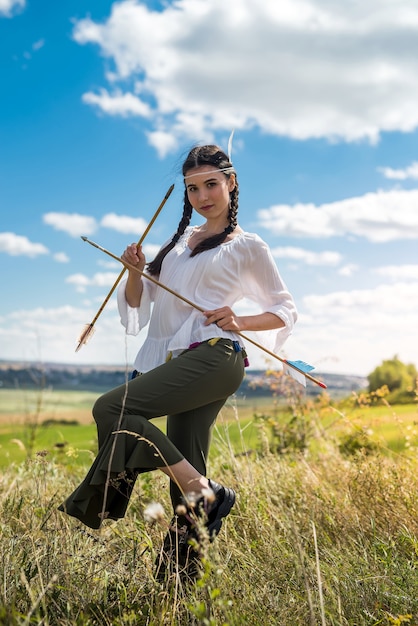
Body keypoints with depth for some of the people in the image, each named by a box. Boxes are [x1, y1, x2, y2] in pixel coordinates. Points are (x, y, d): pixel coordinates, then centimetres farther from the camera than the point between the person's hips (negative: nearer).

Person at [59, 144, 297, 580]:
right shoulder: (180, 239, 22)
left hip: (213, 357, -6)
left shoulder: (247, 247, 6)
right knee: (185, 475, 4)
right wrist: (135, 271, 2)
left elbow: (286, 311, 9)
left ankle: (202, 491, -18)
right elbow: (138, 302, 23)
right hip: (178, 363, 6)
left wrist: (239, 322, -8)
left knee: (110, 408, -21)